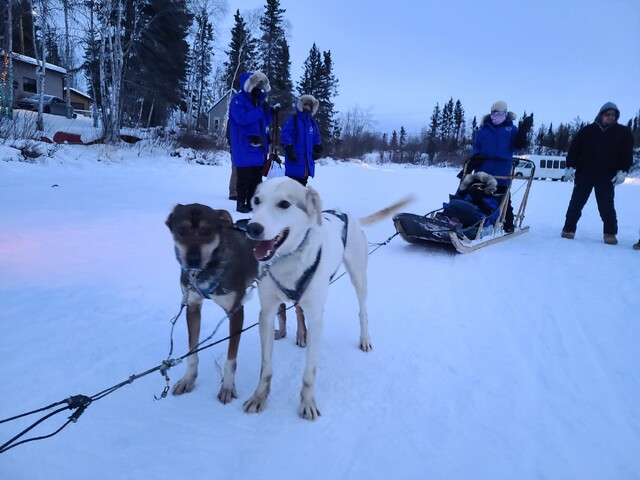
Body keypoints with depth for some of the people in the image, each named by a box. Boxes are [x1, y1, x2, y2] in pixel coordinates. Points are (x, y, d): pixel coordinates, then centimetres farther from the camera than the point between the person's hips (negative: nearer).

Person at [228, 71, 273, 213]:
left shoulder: (259, 100, 18)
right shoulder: (238, 99, -5)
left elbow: (266, 122, 18)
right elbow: (242, 118, -21)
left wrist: (267, 110, -1)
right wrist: (260, 111, -16)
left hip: (259, 147, 8)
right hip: (244, 148, -8)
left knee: (257, 177, 9)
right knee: (244, 177, -6)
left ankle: (251, 203, 17)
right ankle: (241, 204, 2)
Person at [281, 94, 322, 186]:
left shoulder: (313, 122, 17)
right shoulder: (293, 120, -4)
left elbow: (316, 138, 21)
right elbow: (285, 134, -12)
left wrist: (318, 148, 3)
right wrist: (289, 149, -23)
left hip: (308, 159, 7)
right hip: (295, 159, -7)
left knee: (303, 181, 14)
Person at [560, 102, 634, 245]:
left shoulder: (623, 132, 6)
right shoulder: (587, 130, 4)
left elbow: (627, 154, 4)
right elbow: (574, 149, 4)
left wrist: (622, 171, -7)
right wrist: (570, 167, -3)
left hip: (607, 177, 0)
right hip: (584, 173, 0)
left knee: (607, 206, 0)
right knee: (576, 203, 3)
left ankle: (610, 233, 9)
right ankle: (569, 229, 11)